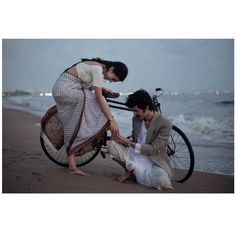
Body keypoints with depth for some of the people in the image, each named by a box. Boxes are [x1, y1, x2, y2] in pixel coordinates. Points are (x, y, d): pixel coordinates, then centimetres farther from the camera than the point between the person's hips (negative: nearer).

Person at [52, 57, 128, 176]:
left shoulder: (98, 67, 11)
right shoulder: (98, 69, -18)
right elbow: (99, 98, -22)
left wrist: (101, 88, 5)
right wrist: (111, 120, -22)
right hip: (65, 88, -9)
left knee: (73, 128, 3)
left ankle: (72, 167, 2)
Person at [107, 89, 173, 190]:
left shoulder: (165, 124, -18)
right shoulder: (136, 119, 1)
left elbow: (153, 149, -22)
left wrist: (128, 143, -22)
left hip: (154, 161, -4)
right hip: (135, 156, 4)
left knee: (163, 183, -35)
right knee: (111, 144, -17)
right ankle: (129, 171, 1)